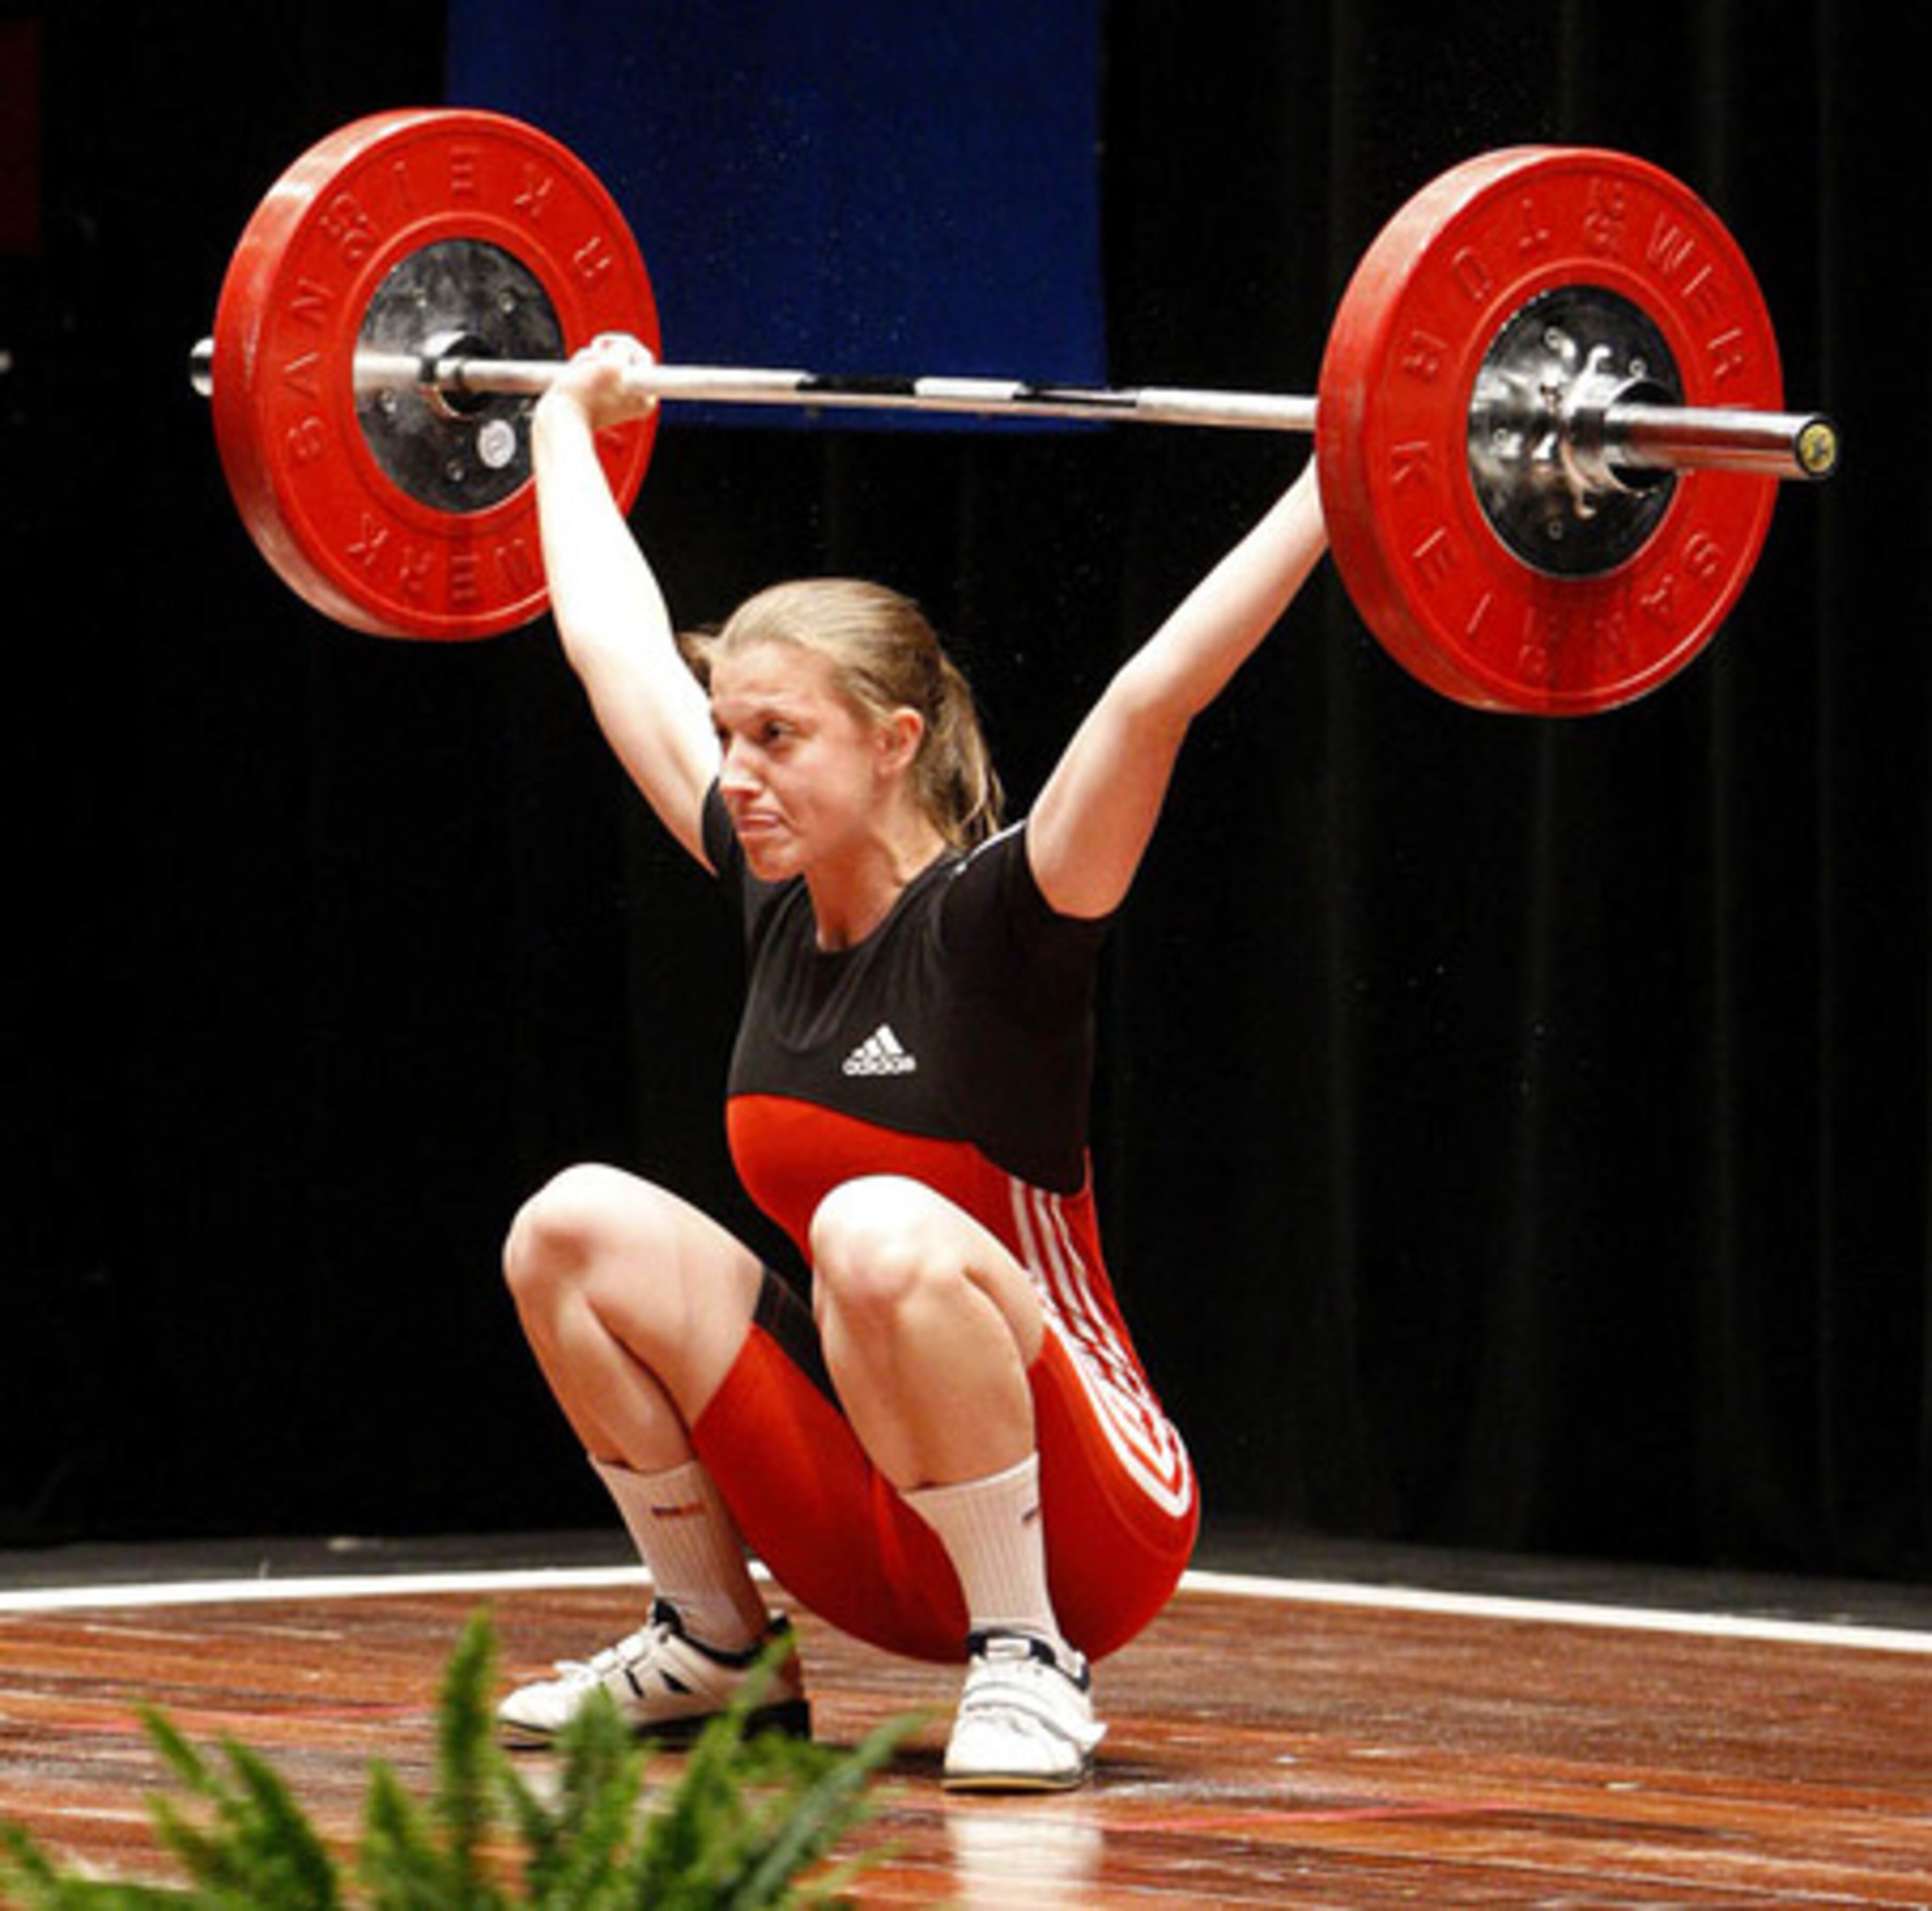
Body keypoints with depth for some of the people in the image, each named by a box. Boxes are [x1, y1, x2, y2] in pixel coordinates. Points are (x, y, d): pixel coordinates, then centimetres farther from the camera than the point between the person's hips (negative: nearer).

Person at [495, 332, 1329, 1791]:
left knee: (884, 1231, -34)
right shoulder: (778, 903, 3)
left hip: (1077, 1534, -7)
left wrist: (1347, 481, -30)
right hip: (869, 1530, 7)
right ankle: (716, 1651, 6)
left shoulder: (996, 927, -14)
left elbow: (1159, 689, -27)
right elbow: (615, 643, 14)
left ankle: (1029, 1661, -20)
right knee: (576, 1228, -8)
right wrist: (566, 422, 24)